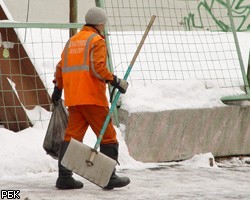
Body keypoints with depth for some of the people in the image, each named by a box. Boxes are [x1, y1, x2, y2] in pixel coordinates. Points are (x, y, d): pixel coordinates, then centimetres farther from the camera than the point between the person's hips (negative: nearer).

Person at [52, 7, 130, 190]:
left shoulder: (72, 41, 18)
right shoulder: (96, 40, -5)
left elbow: (61, 67, 22)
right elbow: (97, 68, -18)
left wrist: (57, 90, 31)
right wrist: (115, 81, -15)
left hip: (73, 99, 7)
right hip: (92, 97, -7)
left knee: (72, 136, 8)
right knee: (108, 137, 0)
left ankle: (64, 177, 4)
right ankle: (109, 177, 0)